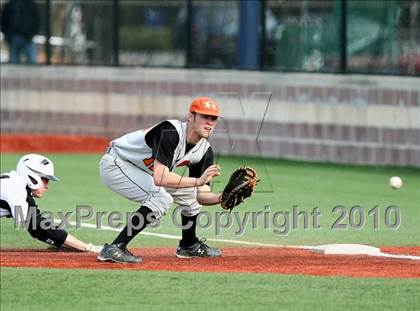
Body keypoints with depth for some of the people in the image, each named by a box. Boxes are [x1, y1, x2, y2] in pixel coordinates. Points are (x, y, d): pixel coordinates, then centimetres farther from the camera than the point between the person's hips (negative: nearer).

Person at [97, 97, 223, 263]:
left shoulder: (204, 151, -6)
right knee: (162, 198, -27)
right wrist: (197, 181, -40)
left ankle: (189, 245, 32)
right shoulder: (170, 132, -31)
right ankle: (114, 249, -30)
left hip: (144, 172, 9)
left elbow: (201, 196, -4)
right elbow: (159, 178, -40)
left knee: (189, 192, 9)